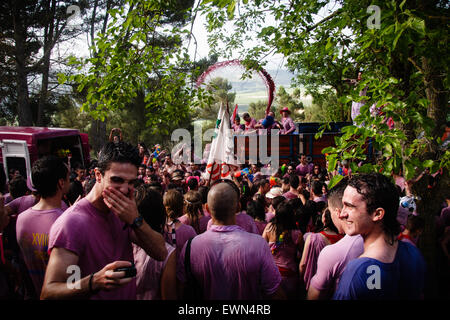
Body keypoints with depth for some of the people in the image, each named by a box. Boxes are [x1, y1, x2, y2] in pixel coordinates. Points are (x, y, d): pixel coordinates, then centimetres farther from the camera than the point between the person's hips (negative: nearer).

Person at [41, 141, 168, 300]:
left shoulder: (124, 212, -3)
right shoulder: (71, 222, -25)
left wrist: (135, 220, -23)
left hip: (129, 295, 6)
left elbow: (160, 253, -10)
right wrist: (95, 282, -44)